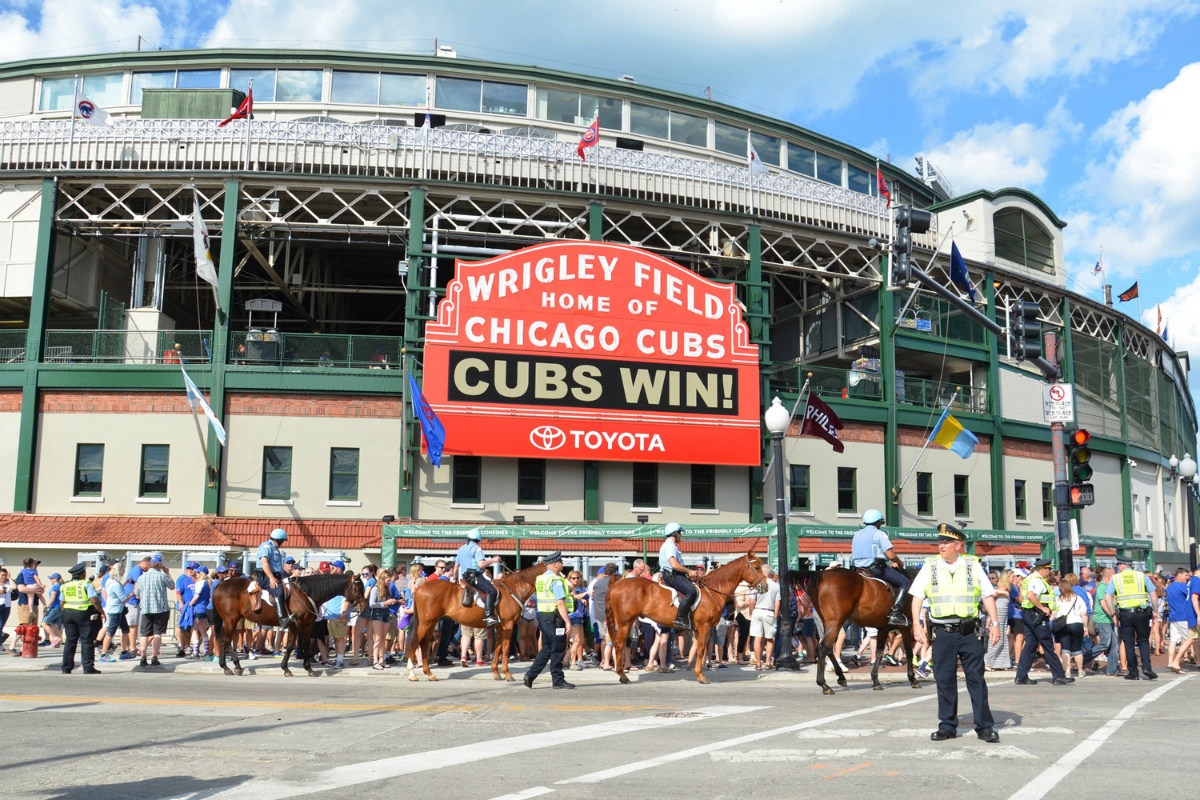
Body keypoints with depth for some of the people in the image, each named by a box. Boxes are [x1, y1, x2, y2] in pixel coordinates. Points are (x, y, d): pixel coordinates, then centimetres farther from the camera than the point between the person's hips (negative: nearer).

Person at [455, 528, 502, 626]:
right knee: (492, 591, -22)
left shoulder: (461, 549, 20)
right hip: (475, 575, -10)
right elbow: (481, 564, -19)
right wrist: (493, 560, -6)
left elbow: (456, 565, 27)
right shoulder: (476, 548, -7)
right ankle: (488, 616, -33)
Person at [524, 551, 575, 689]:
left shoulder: (540, 578, 12)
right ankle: (558, 680, 9)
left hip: (542, 616, 9)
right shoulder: (556, 581, -15)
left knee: (546, 649, 16)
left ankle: (530, 676, 12)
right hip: (555, 618, -9)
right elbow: (560, 603, -20)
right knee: (557, 650, 2)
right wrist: (567, 621, -20)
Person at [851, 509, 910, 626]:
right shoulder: (879, 534, -4)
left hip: (859, 568, 8)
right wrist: (899, 563, 8)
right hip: (876, 567, -8)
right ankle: (896, 614, -18)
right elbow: (891, 555, -14)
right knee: (905, 583, -3)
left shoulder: (857, 535, 18)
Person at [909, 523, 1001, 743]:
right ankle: (947, 726, 16)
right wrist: (916, 624, -2)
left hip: (970, 631, -1)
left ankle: (985, 726, 10)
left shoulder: (973, 565, 4)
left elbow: (988, 595, 6)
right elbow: (917, 597, 7)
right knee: (944, 680, 6)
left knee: (976, 679, 2)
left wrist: (995, 623, -2)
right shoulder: (929, 567, 5)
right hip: (942, 632, 1)